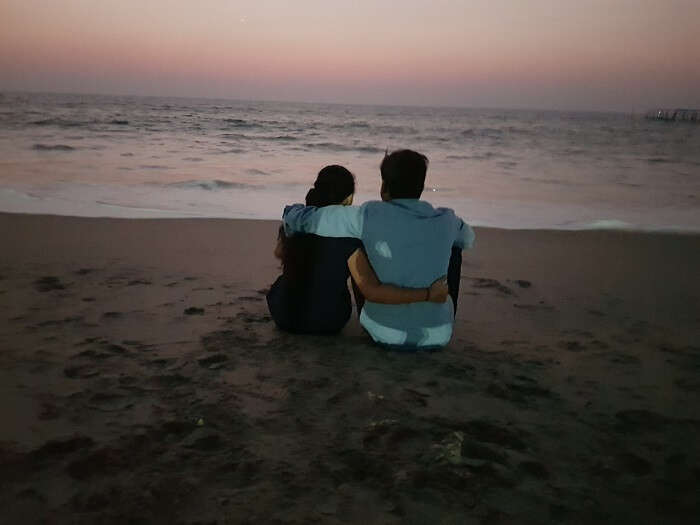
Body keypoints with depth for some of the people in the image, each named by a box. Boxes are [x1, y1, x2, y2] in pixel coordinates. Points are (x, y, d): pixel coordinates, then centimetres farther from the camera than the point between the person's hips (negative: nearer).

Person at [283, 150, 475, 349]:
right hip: (437, 337, 1)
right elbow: (468, 238, 18)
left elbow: (304, 218, -7)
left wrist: (292, 213, 17)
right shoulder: (446, 220, -7)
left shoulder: (369, 216, -16)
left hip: (384, 333, -1)